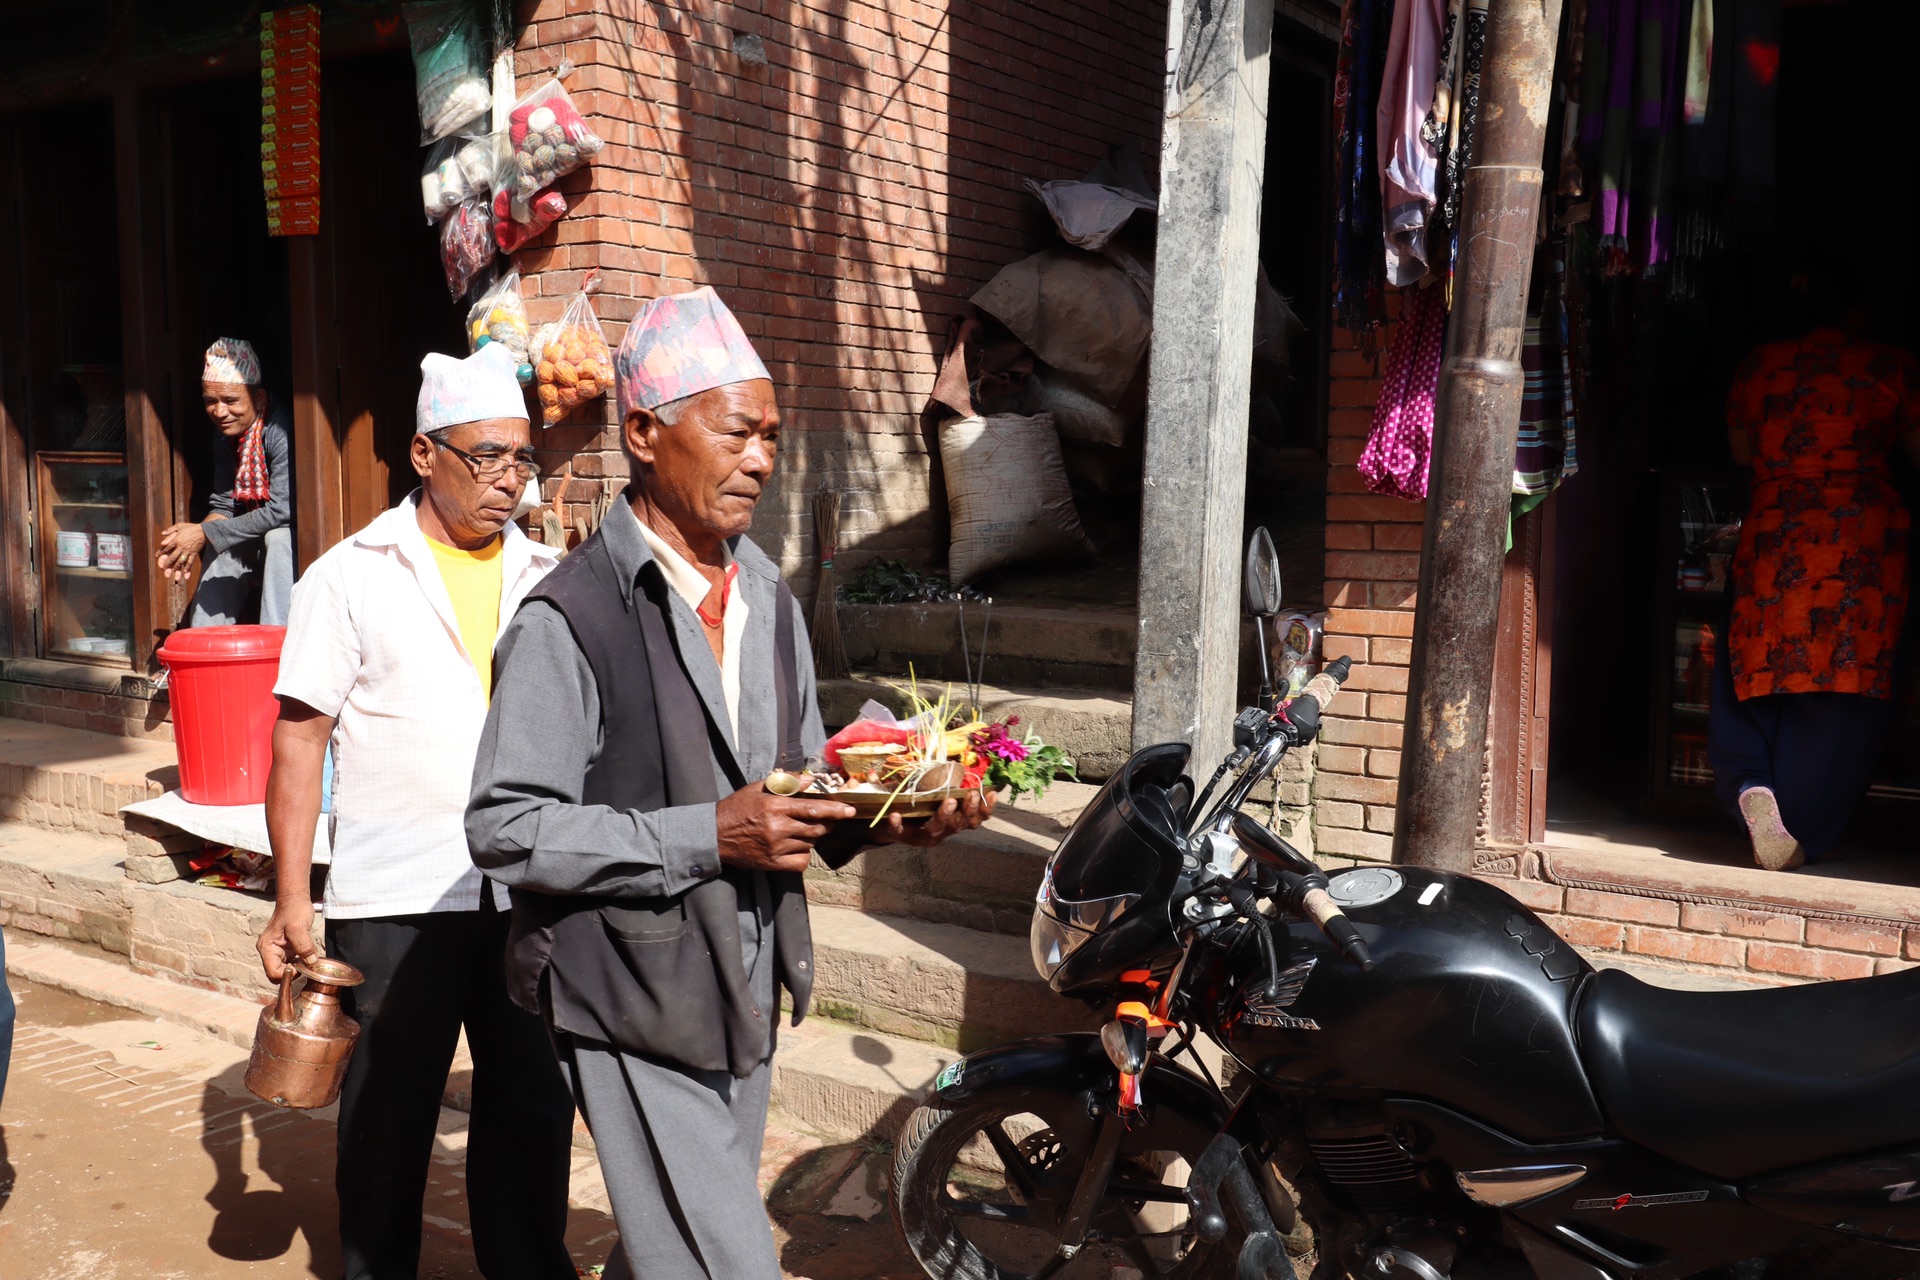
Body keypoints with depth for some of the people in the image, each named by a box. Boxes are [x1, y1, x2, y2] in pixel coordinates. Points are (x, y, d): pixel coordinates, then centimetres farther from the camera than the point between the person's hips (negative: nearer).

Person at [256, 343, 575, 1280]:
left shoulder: (544, 578, 8)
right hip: (394, 900, -3)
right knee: (388, 1117, 12)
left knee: (534, 1106, 11)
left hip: (529, 890, 3)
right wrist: (291, 900, -7)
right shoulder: (351, 578, -2)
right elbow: (299, 740, -3)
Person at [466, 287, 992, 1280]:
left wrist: (874, 816, -4)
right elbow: (506, 829, -18)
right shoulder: (570, 619, -16)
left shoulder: (766, 597, 9)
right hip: (637, 1004, -7)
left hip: (748, 986, 7)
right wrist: (705, 836, -23)